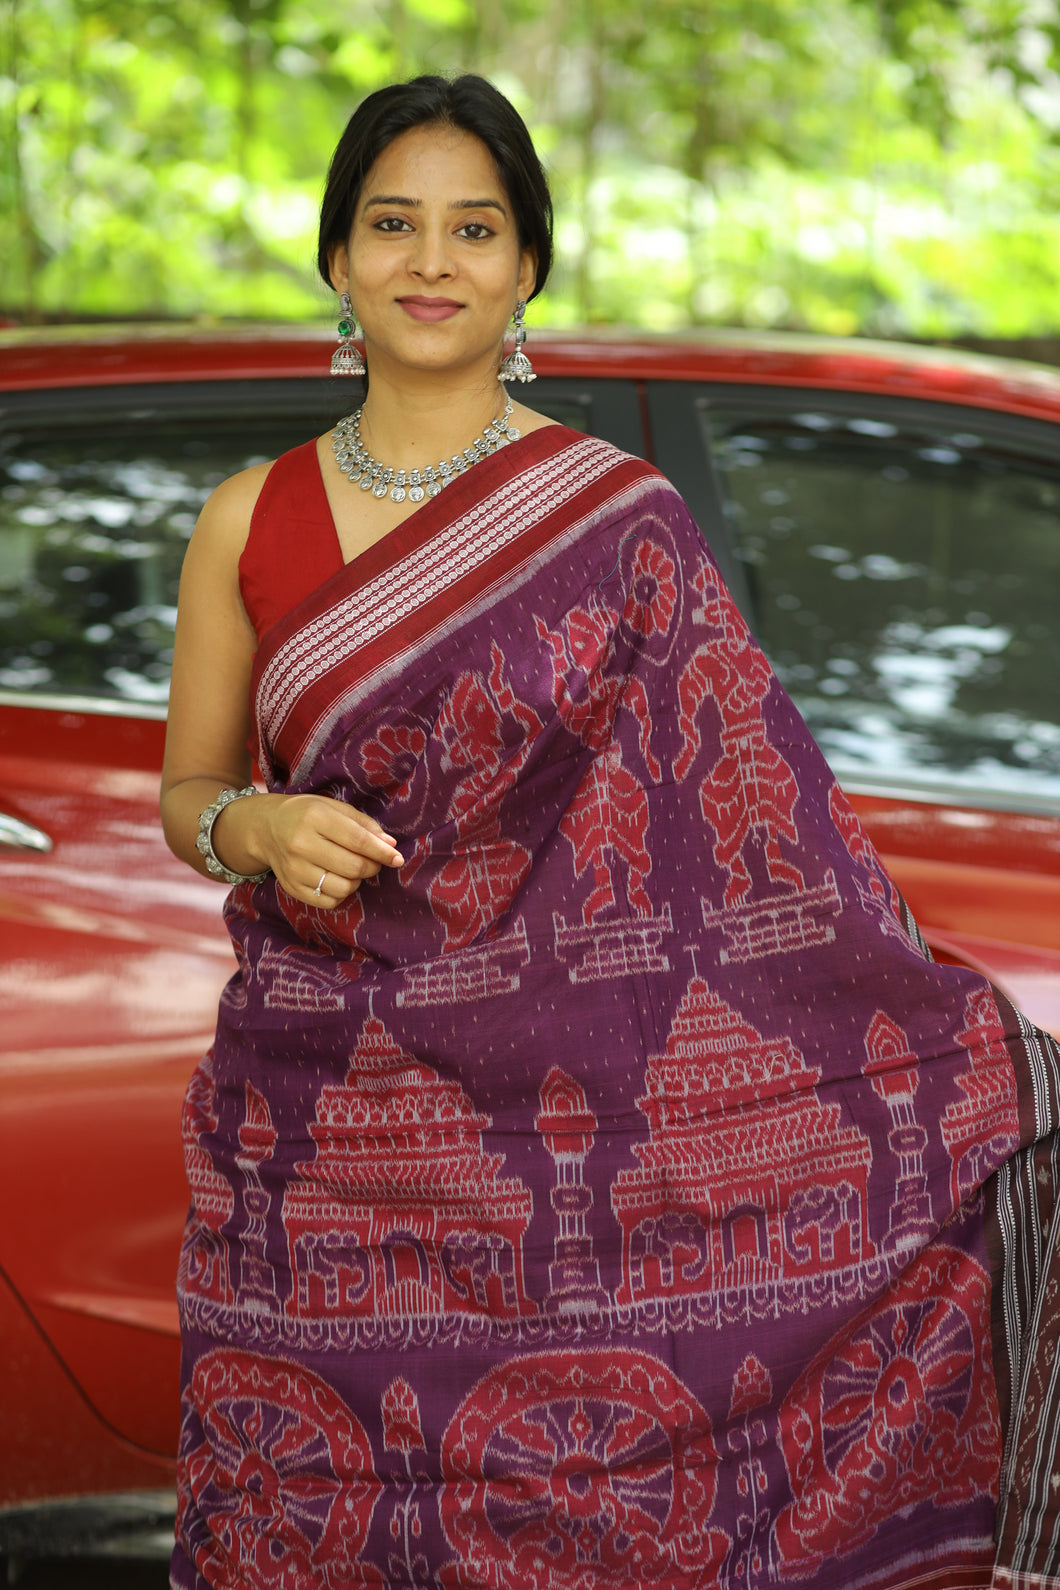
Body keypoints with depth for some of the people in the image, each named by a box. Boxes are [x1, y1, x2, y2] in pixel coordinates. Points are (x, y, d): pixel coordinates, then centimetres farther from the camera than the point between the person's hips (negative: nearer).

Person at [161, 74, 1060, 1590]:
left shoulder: (617, 524, -3)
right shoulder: (253, 522, 4)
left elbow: (751, 812, -6)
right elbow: (187, 791, 12)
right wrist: (254, 828, -12)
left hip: (569, 1109, -2)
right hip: (321, 1111, 2)